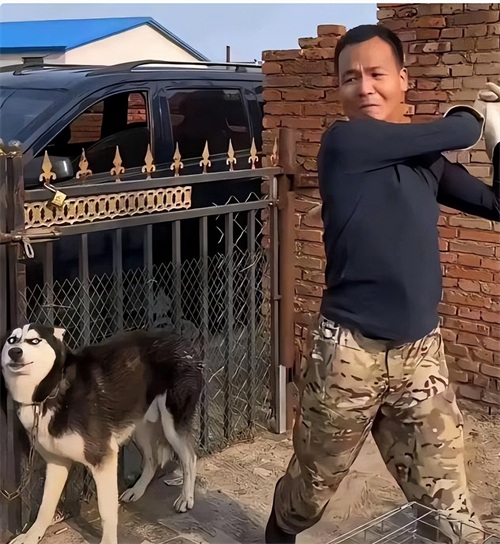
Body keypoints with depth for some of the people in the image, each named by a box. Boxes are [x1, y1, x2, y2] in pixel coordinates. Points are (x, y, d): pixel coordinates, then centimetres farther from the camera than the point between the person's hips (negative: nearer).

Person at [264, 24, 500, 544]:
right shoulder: (345, 142, -10)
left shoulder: (426, 160, 9)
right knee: (313, 483, 16)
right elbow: (455, 132, -11)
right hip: (349, 349, -4)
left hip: (420, 350, 5)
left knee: (448, 502, 5)